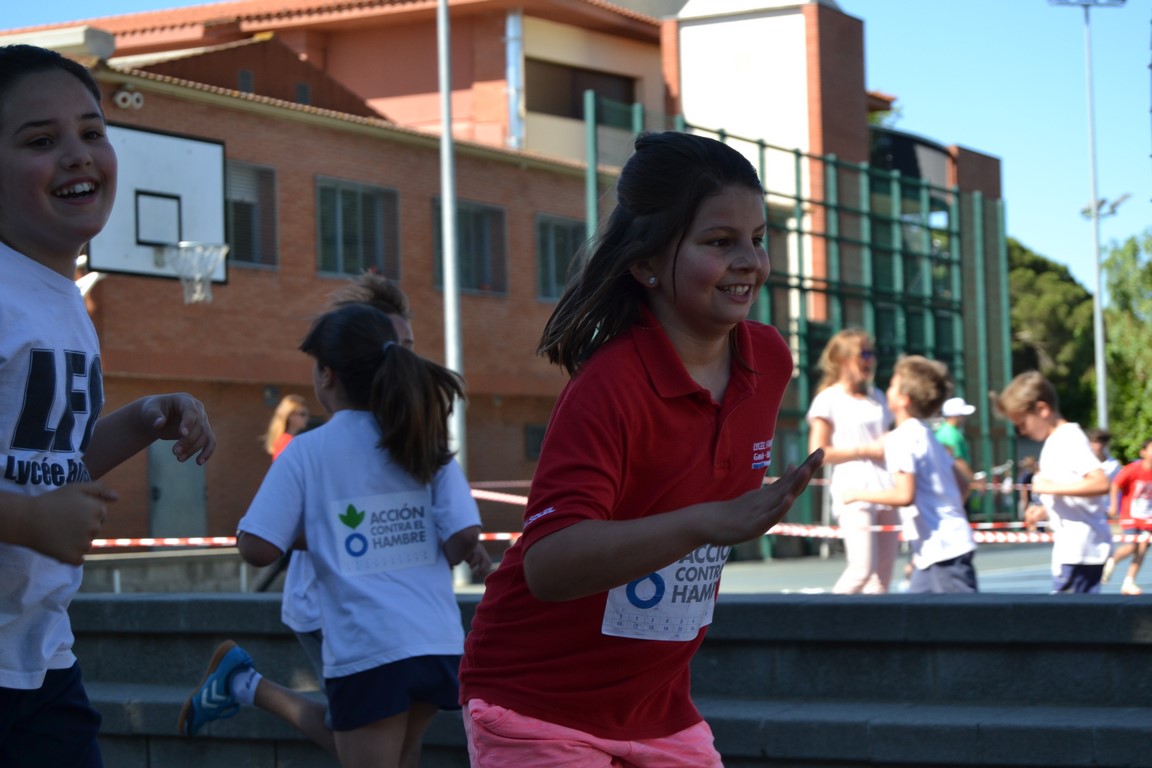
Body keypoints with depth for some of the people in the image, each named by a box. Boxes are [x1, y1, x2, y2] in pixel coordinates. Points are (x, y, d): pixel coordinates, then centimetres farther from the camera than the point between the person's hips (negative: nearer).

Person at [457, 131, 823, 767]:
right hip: (539, 710, -7)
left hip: (660, 710, 7)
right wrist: (709, 522, -45)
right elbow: (547, 564, -35)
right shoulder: (609, 386, -23)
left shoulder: (768, 359, -1)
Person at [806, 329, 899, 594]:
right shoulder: (829, 399, -2)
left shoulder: (877, 397, 19)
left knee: (884, 571, 4)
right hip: (854, 493, -7)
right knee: (863, 568, -15)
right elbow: (818, 452, -9)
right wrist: (866, 450, -13)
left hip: (886, 491, 7)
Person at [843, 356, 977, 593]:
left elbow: (904, 495, -22)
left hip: (943, 550, -9)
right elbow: (963, 481, 19)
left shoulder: (899, 439, -12)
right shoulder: (926, 434, 16)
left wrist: (860, 494, -11)